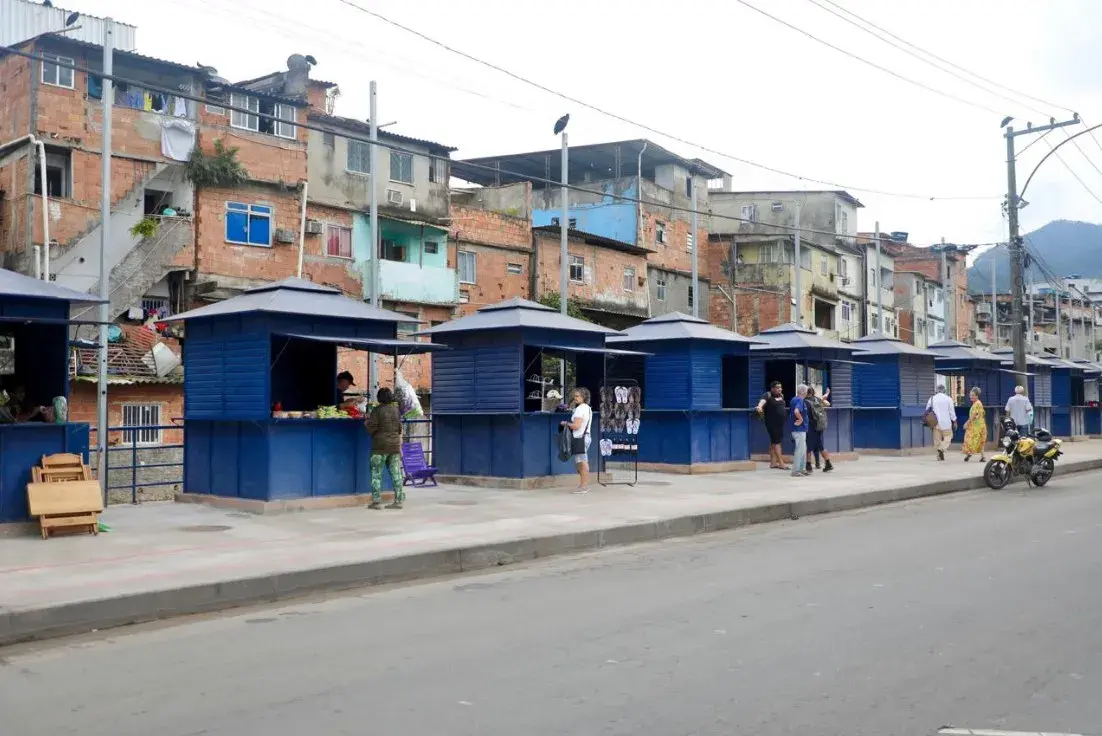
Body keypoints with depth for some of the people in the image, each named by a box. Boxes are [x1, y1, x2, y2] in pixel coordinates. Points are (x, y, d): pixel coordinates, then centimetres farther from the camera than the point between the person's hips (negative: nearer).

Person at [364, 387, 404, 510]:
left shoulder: (378, 410, -11)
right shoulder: (396, 409, 6)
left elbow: (371, 428, -12)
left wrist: (366, 423, 8)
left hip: (380, 445, -5)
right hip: (395, 444, 5)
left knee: (376, 473, 2)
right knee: (396, 473, 7)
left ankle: (376, 501, 0)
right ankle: (399, 500, 8)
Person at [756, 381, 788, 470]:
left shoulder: (781, 395, 10)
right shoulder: (768, 395, -13)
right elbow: (763, 401, -34)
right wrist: (759, 406, -53)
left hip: (780, 423, 7)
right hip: (772, 423, -7)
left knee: (774, 442, 11)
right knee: (776, 442, -8)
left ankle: (773, 462, 15)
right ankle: (781, 463, -9)